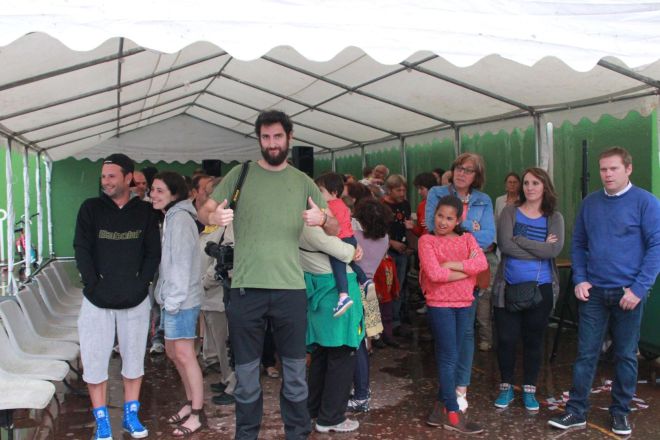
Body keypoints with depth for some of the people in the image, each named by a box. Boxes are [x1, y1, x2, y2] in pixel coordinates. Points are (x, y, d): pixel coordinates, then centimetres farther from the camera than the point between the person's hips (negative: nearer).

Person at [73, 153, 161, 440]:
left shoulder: (145, 212, 2)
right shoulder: (91, 209, 1)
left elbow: (153, 253, 1)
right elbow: (81, 250, -3)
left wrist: (141, 284, -9)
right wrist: (94, 285, -11)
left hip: (135, 300, 1)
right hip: (97, 301, 0)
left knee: (134, 358, 9)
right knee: (94, 360, 2)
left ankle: (131, 415, 25)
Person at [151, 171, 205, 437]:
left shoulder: (180, 218, -12)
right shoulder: (170, 218, 16)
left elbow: (182, 262, -18)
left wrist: (175, 298, -18)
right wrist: (166, 296, 14)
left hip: (182, 298, -10)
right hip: (171, 296, 10)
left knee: (185, 355, -5)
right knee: (173, 352, 15)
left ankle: (197, 414, 5)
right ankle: (191, 403, 28)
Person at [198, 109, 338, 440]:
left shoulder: (303, 182, 9)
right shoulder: (239, 174, 5)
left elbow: (334, 230, 9)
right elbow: (204, 211, 3)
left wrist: (323, 219, -15)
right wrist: (214, 217, -22)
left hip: (291, 288, 1)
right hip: (245, 288, -1)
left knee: (295, 370, 10)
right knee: (246, 371, 9)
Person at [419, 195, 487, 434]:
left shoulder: (467, 239, 8)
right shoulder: (427, 240, -5)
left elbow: (482, 263, -9)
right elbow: (434, 273, -18)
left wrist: (452, 264, -17)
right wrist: (466, 270, -11)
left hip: (464, 304, 5)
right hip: (439, 304, -5)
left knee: (448, 357, 13)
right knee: (449, 358, -1)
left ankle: (441, 406, 24)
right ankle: (453, 414, 8)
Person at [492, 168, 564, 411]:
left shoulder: (554, 218, 3)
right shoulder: (509, 212, 0)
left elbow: (555, 249, -15)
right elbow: (504, 245, -16)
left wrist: (519, 240, -16)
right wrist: (540, 249, -15)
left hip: (541, 288, 1)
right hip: (508, 287, -1)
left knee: (533, 339, 11)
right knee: (506, 338, 5)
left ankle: (529, 389, 27)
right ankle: (506, 387, 24)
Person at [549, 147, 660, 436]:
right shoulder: (590, 203, 6)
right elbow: (578, 243, 10)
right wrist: (579, 280, -2)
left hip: (628, 292, -3)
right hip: (593, 292, 3)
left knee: (626, 355, 10)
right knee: (585, 354, 5)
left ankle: (620, 412, 25)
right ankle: (576, 411, 14)